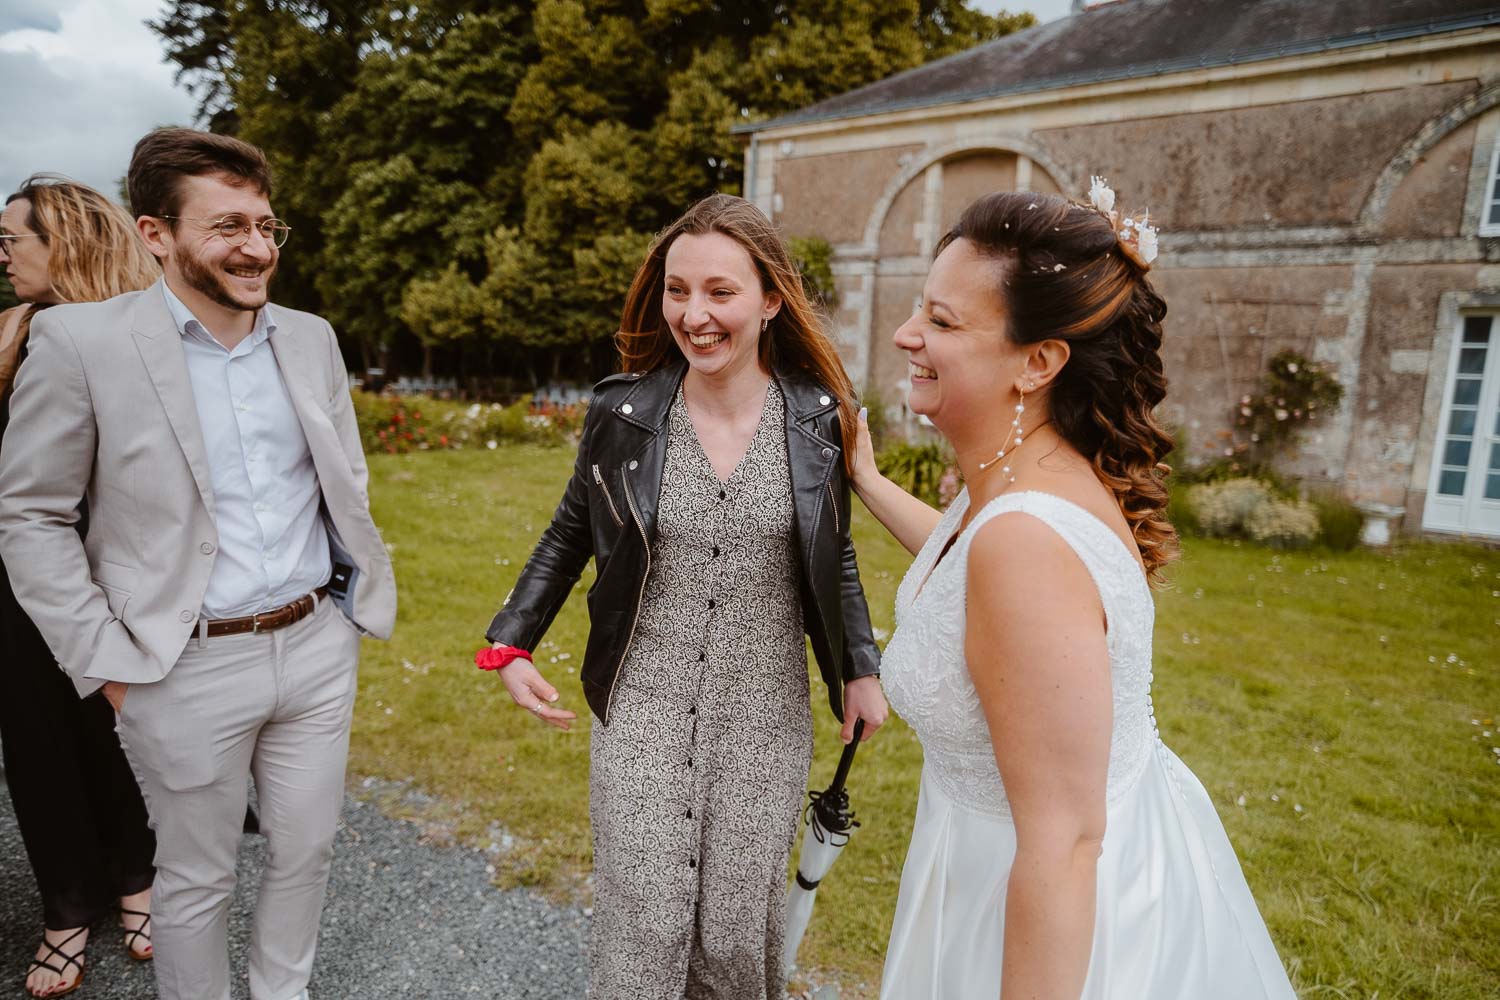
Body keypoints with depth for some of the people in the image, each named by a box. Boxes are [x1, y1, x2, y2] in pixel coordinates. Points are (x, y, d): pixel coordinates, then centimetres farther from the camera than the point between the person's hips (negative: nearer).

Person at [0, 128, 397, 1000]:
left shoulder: (312, 338, 4)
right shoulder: (81, 342, -9)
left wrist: (362, 598, 8)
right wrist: (106, 662, -8)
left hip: (317, 645, 4)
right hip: (189, 667, -4)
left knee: (308, 848, 18)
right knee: (197, 878, 14)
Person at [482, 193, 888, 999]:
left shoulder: (819, 418, -5)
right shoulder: (623, 411, -6)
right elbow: (569, 535, 8)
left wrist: (860, 670, 3)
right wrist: (512, 643, 1)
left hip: (766, 719, 1)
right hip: (643, 712, 0)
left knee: (738, 935, 12)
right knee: (640, 931, 5)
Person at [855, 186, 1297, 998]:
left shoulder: (1026, 540, -35)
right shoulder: (1036, 476, -6)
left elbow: (1062, 845, -30)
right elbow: (969, 565, 18)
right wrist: (867, 482, 25)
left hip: (1071, 918, -8)